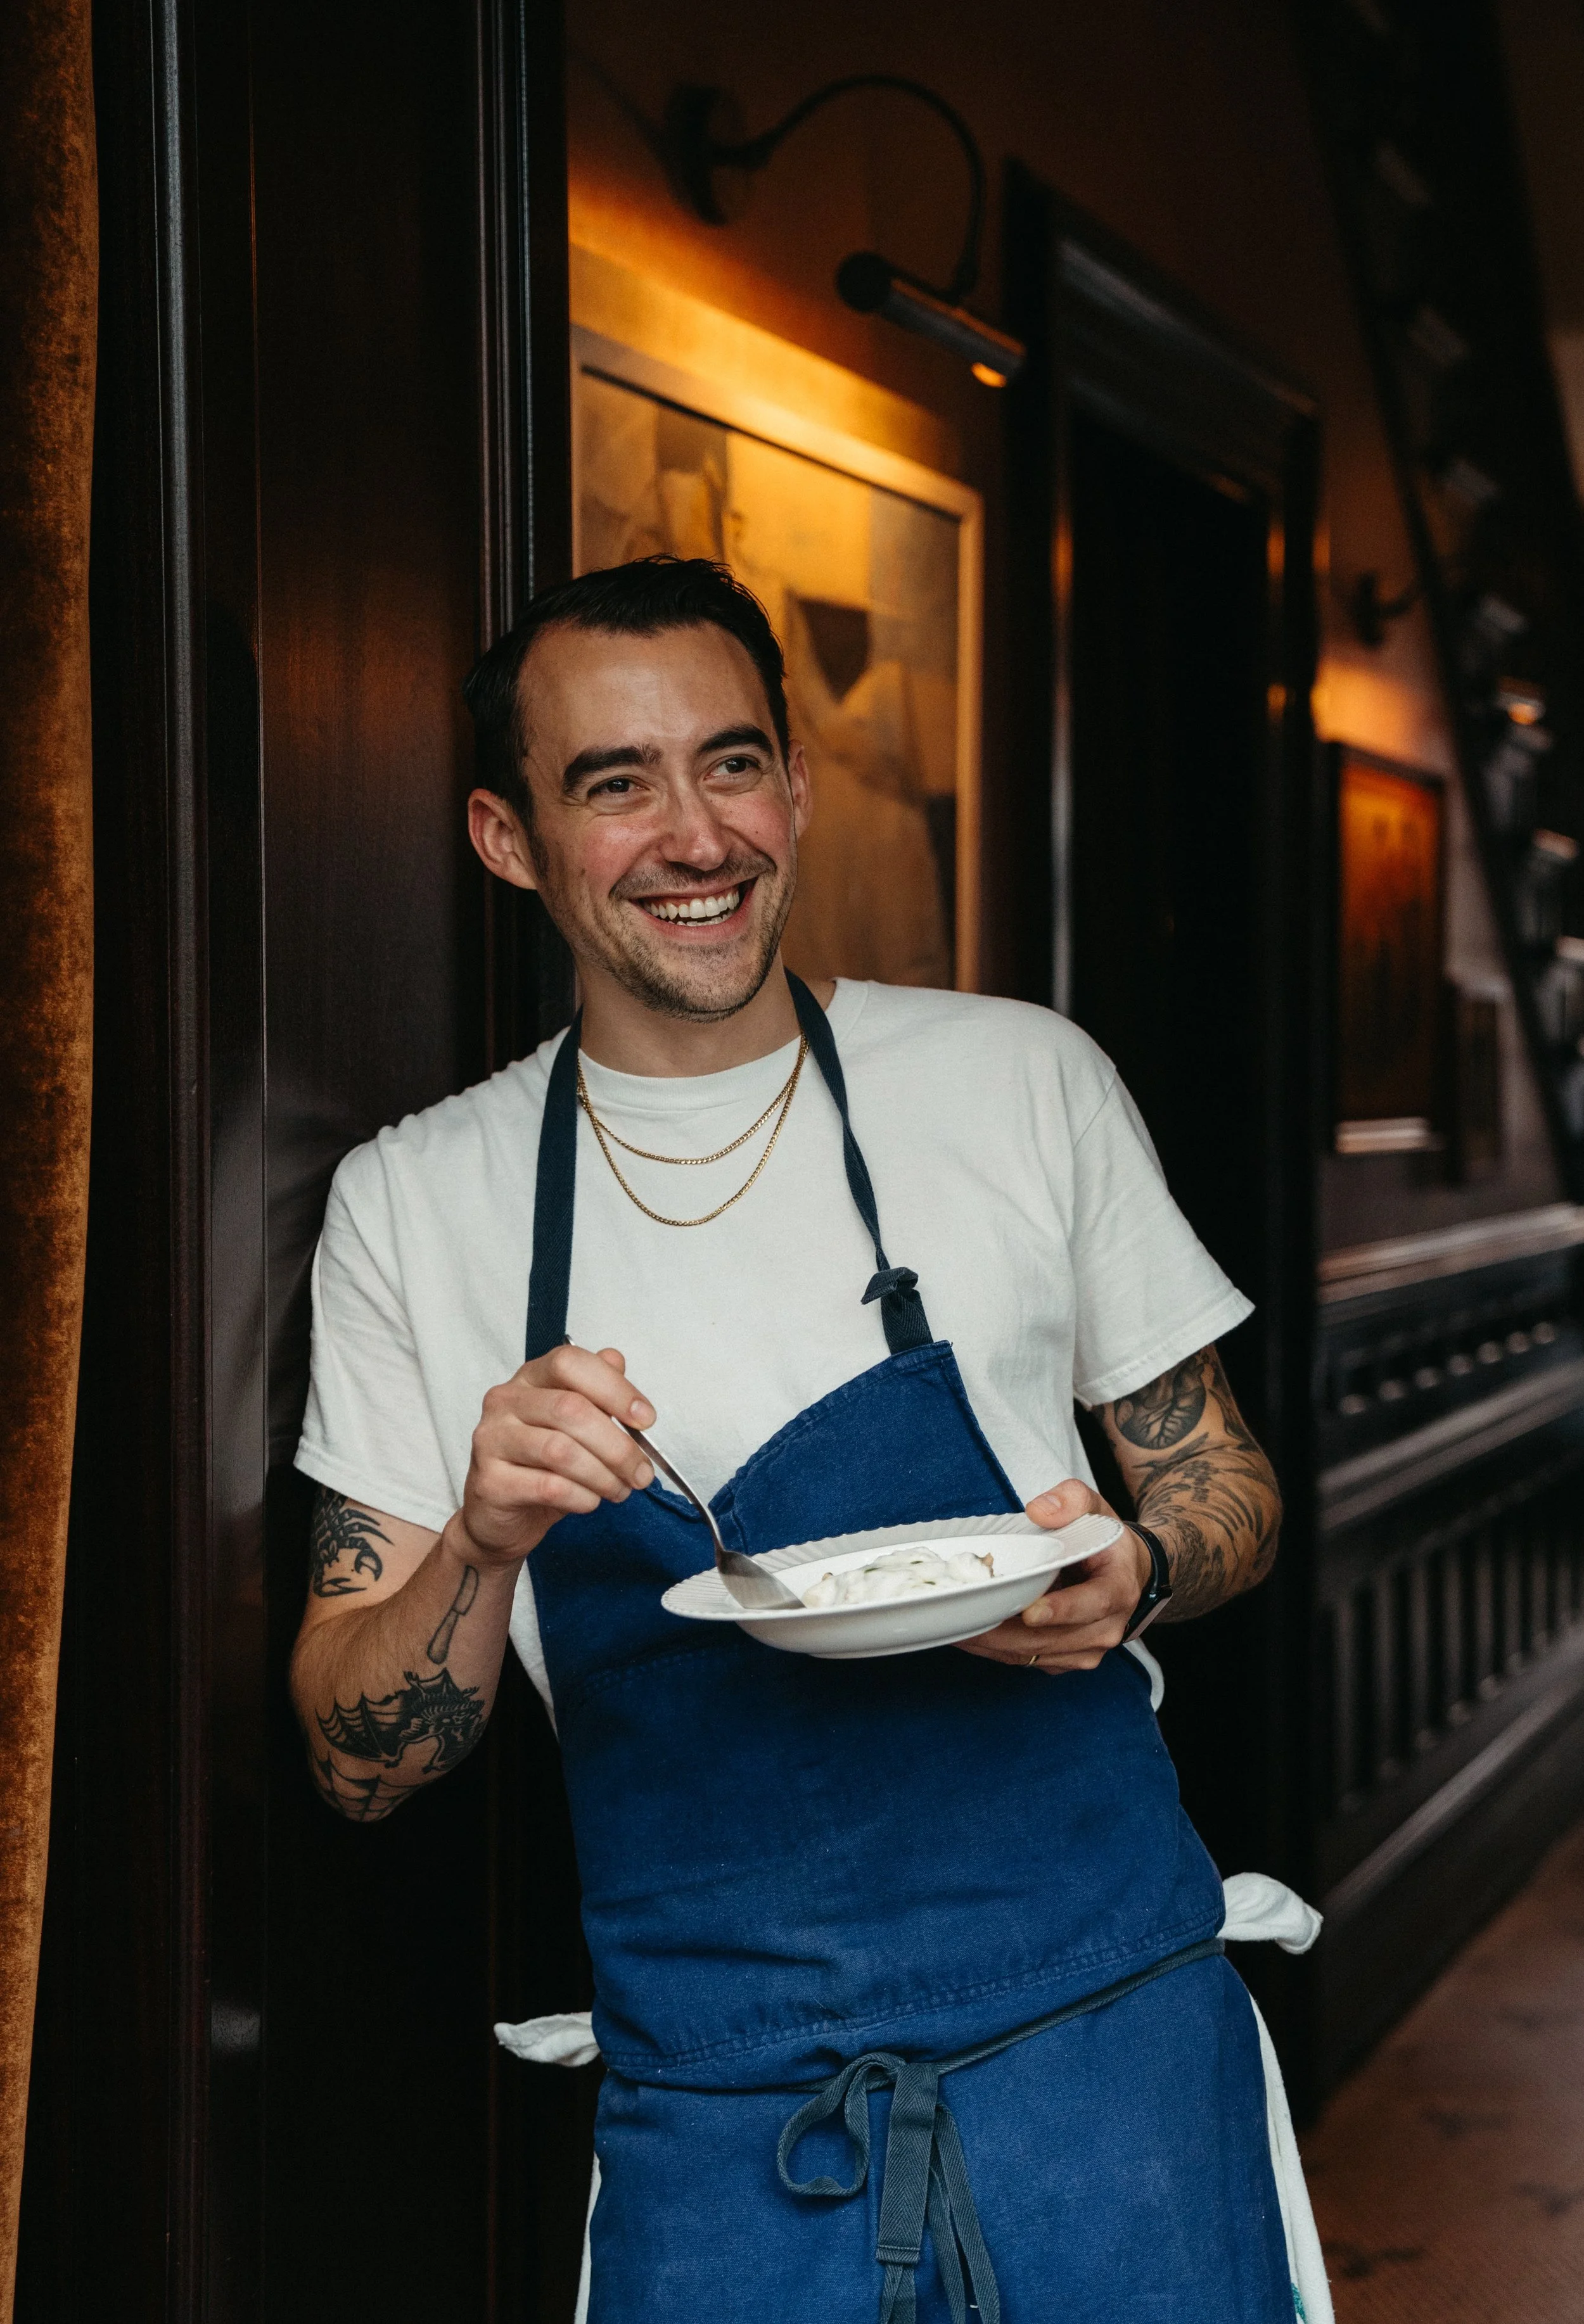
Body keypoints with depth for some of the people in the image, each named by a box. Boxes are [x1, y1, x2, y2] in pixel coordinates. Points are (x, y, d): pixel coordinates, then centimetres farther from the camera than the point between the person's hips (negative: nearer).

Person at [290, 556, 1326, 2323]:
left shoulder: (1024, 1081, 0)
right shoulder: (412, 1203, 1)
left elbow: (1220, 1482, 10)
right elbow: (361, 1761, 2)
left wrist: (1130, 1571, -13)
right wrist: (484, 1542, -18)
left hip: (1104, 2030, 0)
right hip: (714, 2103, 0)